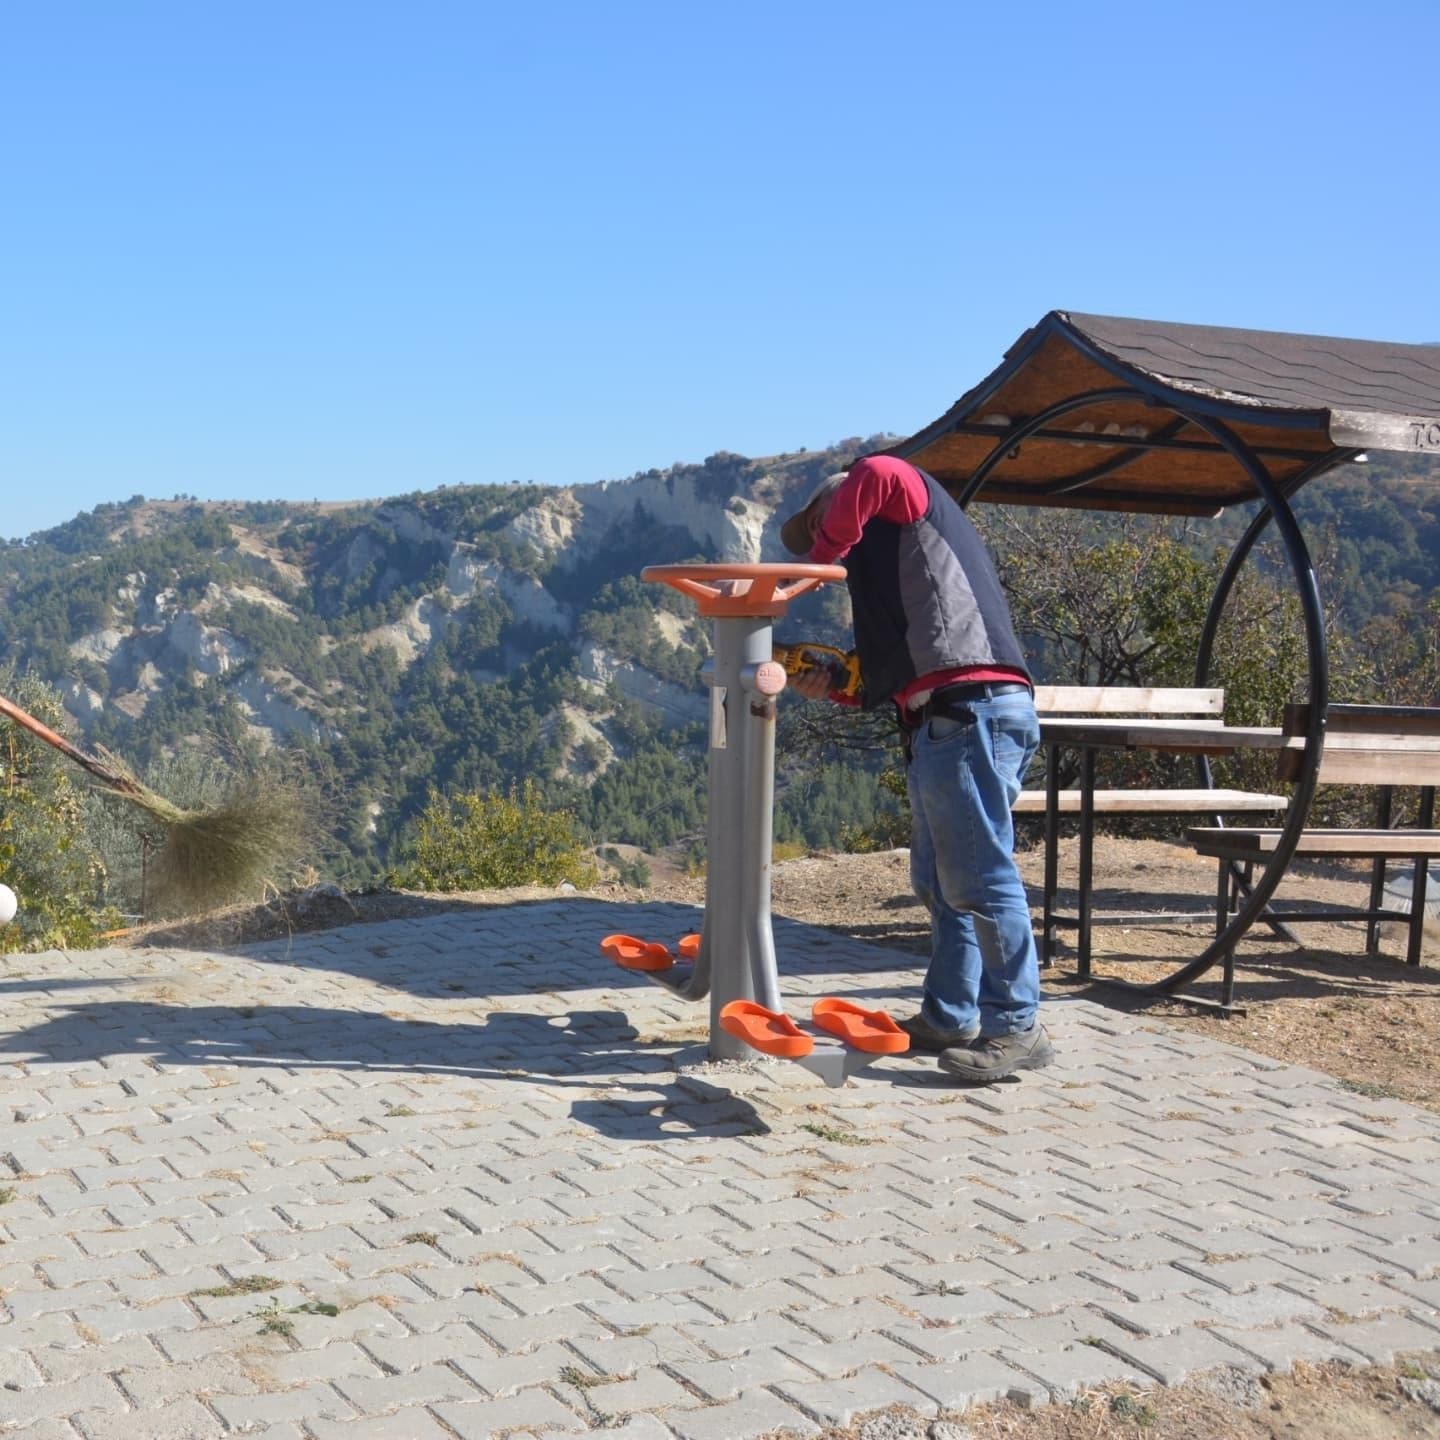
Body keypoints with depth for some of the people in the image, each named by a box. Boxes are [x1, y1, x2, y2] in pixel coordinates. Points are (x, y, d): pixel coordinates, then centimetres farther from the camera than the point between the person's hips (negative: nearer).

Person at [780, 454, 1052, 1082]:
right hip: (943, 722, 11)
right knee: (939, 882, 14)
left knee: (980, 878, -9)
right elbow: (894, 677, 24)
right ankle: (948, 1017, 21)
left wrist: (822, 556, -7)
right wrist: (832, 687, 10)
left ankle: (1017, 1027, -5)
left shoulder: (907, 499, 8)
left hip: (970, 712, -11)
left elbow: (876, 473, -19)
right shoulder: (887, 557, 31)